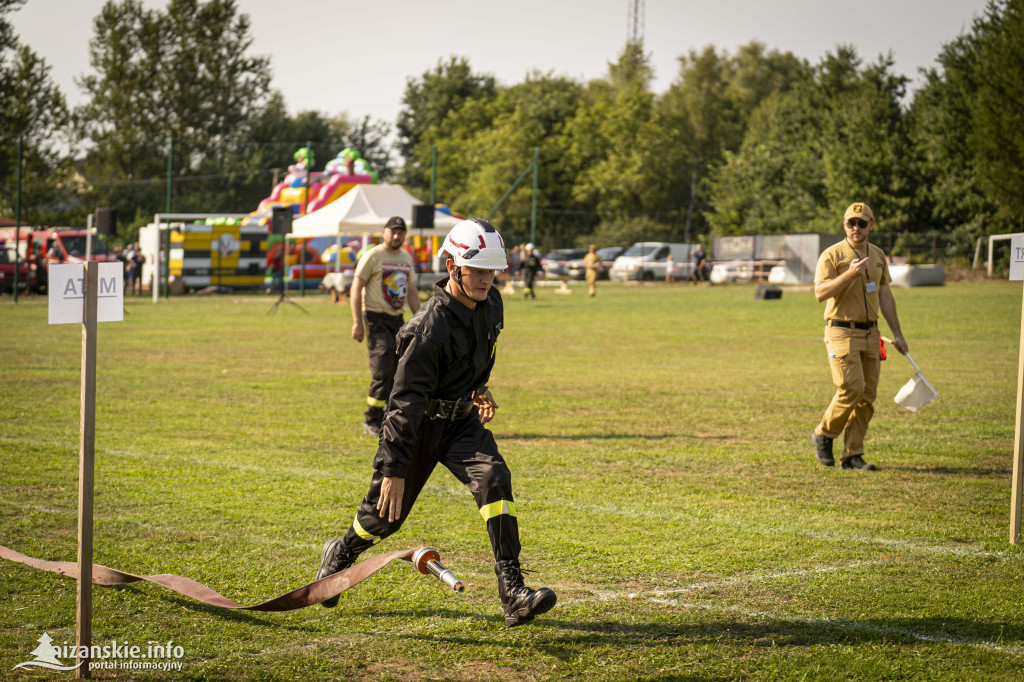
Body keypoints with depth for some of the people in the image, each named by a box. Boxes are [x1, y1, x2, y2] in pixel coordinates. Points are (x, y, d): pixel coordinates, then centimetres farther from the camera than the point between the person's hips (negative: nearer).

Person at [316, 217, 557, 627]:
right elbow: (404, 401, -29)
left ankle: (512, 593, -24)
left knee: (494, 479, -20)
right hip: (419, 424, -5)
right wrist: (394, 470, -31)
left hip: (462, 420, 5)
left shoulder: (490, 302, -6)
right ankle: (340, 555, 42)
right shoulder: (432, 326, -29)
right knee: (386, 513, 7)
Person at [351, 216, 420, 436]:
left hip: (397, 319, 7)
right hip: (376, 318, -7)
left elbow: (411, 292, 20)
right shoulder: (373, 256, -8)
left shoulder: (406, 258, 13)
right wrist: (357, 322, -15)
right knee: (383, 371, -12)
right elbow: (356, 288, -9)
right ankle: (371, 420, -3)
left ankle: (386, 418, 16)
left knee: (397, 372, 6)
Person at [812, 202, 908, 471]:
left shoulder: (878, 255, 14)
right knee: (852, 388, -18)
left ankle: (853, 455, 8)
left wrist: (897, 333, 15)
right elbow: (820, 293, -16)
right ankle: (824, 435, 4)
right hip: (842, 332, -6)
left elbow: (885, 295, 18)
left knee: (867, 396, 2)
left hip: (870, 333, 6)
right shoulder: (832, 255, -6)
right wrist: (849, 274, -26)